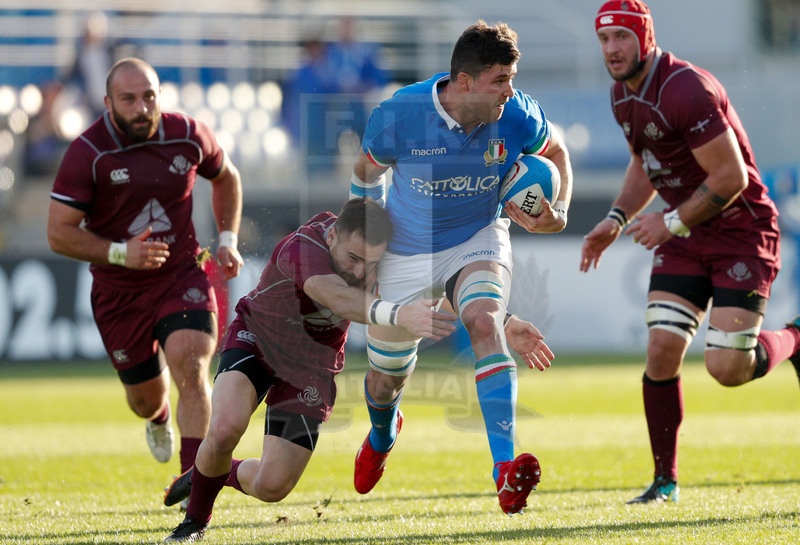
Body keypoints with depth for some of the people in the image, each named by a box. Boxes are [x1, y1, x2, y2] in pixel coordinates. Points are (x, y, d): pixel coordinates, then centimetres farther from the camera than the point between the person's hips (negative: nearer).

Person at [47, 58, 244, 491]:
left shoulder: (188, 136, -6)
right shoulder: (87, 153, -16)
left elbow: (226, 177, 17)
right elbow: (59, 233, -15)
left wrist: (227, 238, 6)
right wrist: (120, 253, -28)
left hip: (181, 276, 1)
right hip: (119, 291, -1)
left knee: (189, 365, -24)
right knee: (145, 400, 10)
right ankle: (160, 418, 50)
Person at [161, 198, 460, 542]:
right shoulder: (302, 248, -35)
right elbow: (337, 297, -57)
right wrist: (398, 315, -73)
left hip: (311, 364, 4)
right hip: (256, 337, -4)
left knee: (271, 487, -11)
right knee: (225, 428, -33)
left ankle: (225, 474, 27)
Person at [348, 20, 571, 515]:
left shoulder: (518, 116, -20)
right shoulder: (398, 117, -25)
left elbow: (556, 152, 3)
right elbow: (367, 171, -2)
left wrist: (559, 212, -13)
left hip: (478, 239, 0)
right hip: (406, 253, 0)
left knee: (485, 322, -32)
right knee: (386, 378, 11)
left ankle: (506, 470, -40)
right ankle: (383, 435, 52)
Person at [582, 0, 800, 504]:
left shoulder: (687, 90, -24)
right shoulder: (623, 95, 6)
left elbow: (731, 177, -24)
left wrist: (671, 222, -17)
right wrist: (617, 220, 8)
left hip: (743, 231, -7)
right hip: (686, 235, 7)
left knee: (727, 368, -13)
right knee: (662, 350, -7)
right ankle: (665, 480, 4)